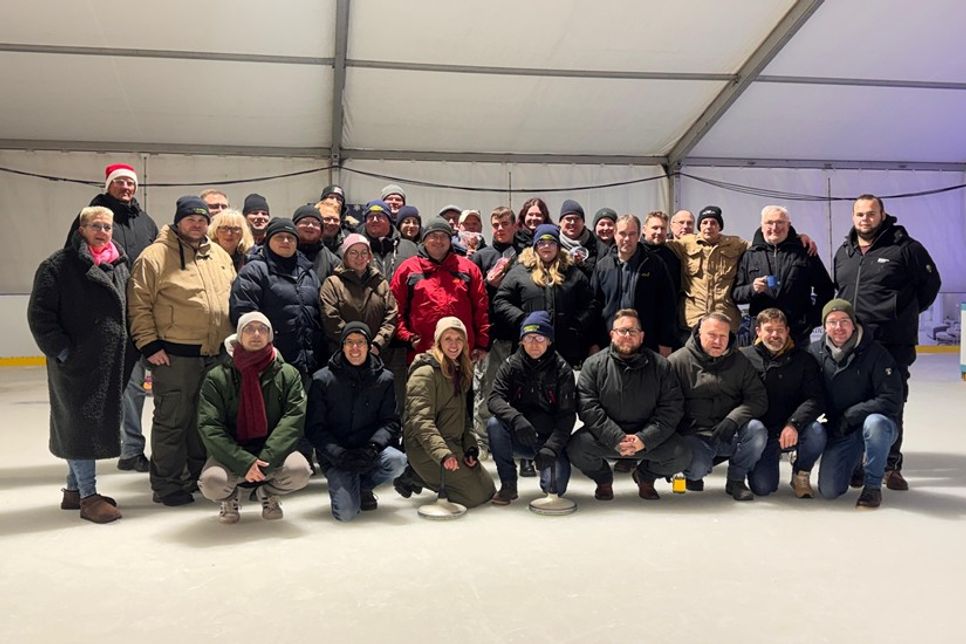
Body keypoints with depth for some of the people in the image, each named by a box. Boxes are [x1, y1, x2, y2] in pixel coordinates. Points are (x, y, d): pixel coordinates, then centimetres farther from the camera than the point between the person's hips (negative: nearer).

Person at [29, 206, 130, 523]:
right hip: (77, 362, -7)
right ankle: (88, 496, 6)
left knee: (99, 425, 13)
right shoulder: (59, 265, -6)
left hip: (112, 363, 7)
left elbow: (129, 309, 20)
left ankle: (74, 489, 27)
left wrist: (127, 348, 11)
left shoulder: (121, 265, 13)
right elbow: (40, 314, -8)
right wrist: (62, 351, -14)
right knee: (81, 426, -2)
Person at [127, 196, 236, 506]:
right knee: (172, 421, 1)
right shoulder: (155, 256, -6)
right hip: (175, 355, -6)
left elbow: (233, 299, 20)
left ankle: (200, 475, 30)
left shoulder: (221, 256, 13)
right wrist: (149, 344, -11)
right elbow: (139, 304, -8)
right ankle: (168, 483, 14)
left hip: (217, 354, 6)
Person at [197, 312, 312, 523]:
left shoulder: (288, 374, 1)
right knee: (212, 481, -31)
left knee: (300, 471, -28)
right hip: (230, 454, -1)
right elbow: (209, 427, -10)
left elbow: (294, 418, -10)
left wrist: (267, 459, -24)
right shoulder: (217, 378, -2)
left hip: (274, 451, 1)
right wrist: (244, 463, -22)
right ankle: (229, 499, 10)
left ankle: (268, 493, 9)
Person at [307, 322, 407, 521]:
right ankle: (342, 486, 16)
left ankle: (363, 486, 3)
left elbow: (391, 421, -1)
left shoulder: (384, 378, 3)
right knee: (346, 512, -22)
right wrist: (339, 454, -18)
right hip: (336, 454, -2)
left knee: (397, 461, -30)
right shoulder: (322, 379, -1)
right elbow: (315, 428, -3)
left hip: (370, 450, 3)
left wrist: (373, 446, -21)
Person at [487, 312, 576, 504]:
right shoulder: (511, 365, -2)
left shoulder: (562, 369, -7)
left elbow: (567, 415, -10)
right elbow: (494, 398, -15)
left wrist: (552, 447, -24)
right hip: (519, 438, 2)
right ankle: (508, 484, -11)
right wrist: (516, 418, -35)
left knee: (555, 486, -23)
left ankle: (546, 465, 15)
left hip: (550, 438, -2)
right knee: (494, 423, -28)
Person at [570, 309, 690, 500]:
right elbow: (588, 407, -11)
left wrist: (644, 439, -20)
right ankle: (603, 480, 8)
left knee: (682, 454, -22)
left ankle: (646, 477, 14)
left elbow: (671, 408, -6)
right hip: (605, 438, -1)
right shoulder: (594, 365, -1)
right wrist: (616, 439, -22)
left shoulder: (660, 365, 1)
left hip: (648, 438, 1)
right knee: (576, 447, -28)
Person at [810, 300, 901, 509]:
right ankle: (855, 460, 26)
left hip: (876, 426, -3)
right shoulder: (816, 352, -5)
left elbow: (892, 401, -18)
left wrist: (850, 415, -21)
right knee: (829, 490, -10)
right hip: (838, 433, 3)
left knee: (875, 423, -39)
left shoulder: (875, 353, -15)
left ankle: (872, 485, -14)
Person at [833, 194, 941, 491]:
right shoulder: (843, 252, 13)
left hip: (893, 344, -4)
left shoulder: (905, 247, -3)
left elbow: (931, 282, 2)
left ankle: (891, 466, 12)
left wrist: (907, 312, 4)